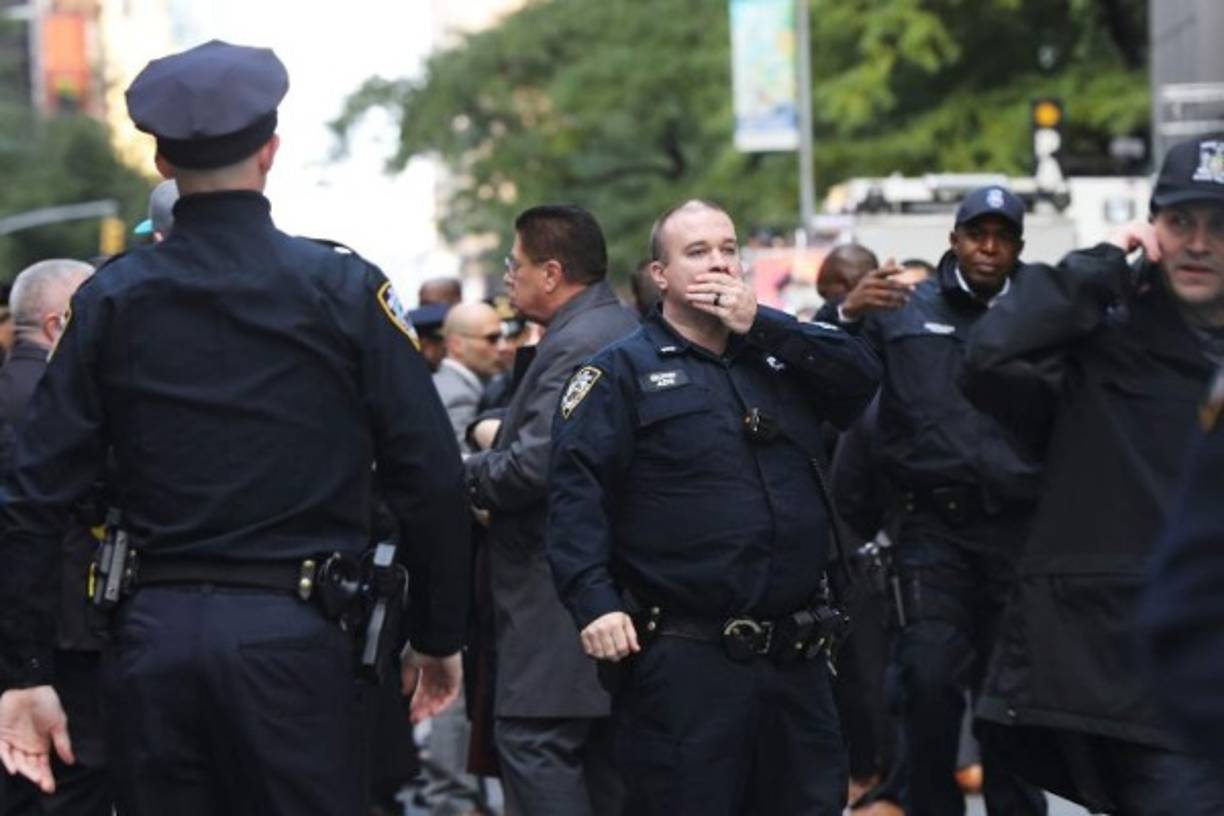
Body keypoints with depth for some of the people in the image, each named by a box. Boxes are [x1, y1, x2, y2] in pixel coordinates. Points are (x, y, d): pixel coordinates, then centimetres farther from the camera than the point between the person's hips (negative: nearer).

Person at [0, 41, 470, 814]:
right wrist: (440, 636, 7)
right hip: (292, 635, -2)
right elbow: (430, 479, -5)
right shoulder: (344, 288, -3)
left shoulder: (111, 298, 4)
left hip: (151, 636, 3)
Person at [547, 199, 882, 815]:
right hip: (684, 663, -5)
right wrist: (594, 601, -22)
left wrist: (760, 324, -6)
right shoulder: (623, 371, 0)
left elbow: (862, 374, -1)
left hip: (796, 654, 5)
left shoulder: (781, 358, 16)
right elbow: (576, 487, -9)